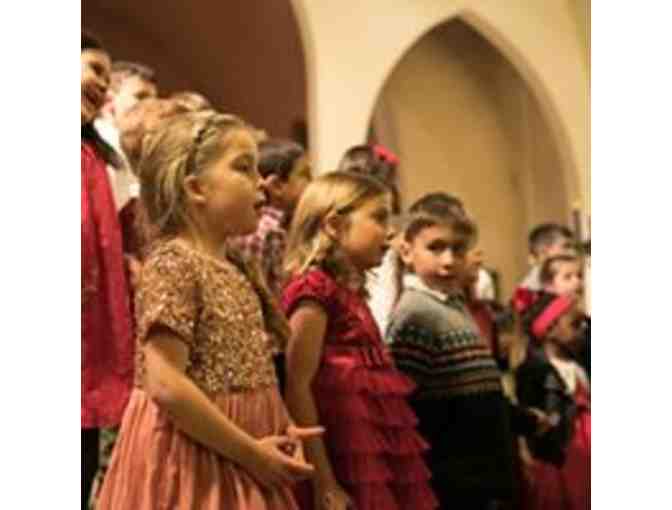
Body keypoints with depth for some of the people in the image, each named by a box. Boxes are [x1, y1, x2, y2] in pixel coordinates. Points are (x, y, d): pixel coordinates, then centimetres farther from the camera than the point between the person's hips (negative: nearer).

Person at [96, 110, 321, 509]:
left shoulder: (237, 272, 12)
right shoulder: (174, 263, -14)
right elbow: (166, 385, -22)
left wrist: (281, 431, 1)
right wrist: (249, 452, -17)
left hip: (239, 461, 9)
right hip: (194, 458, -9)